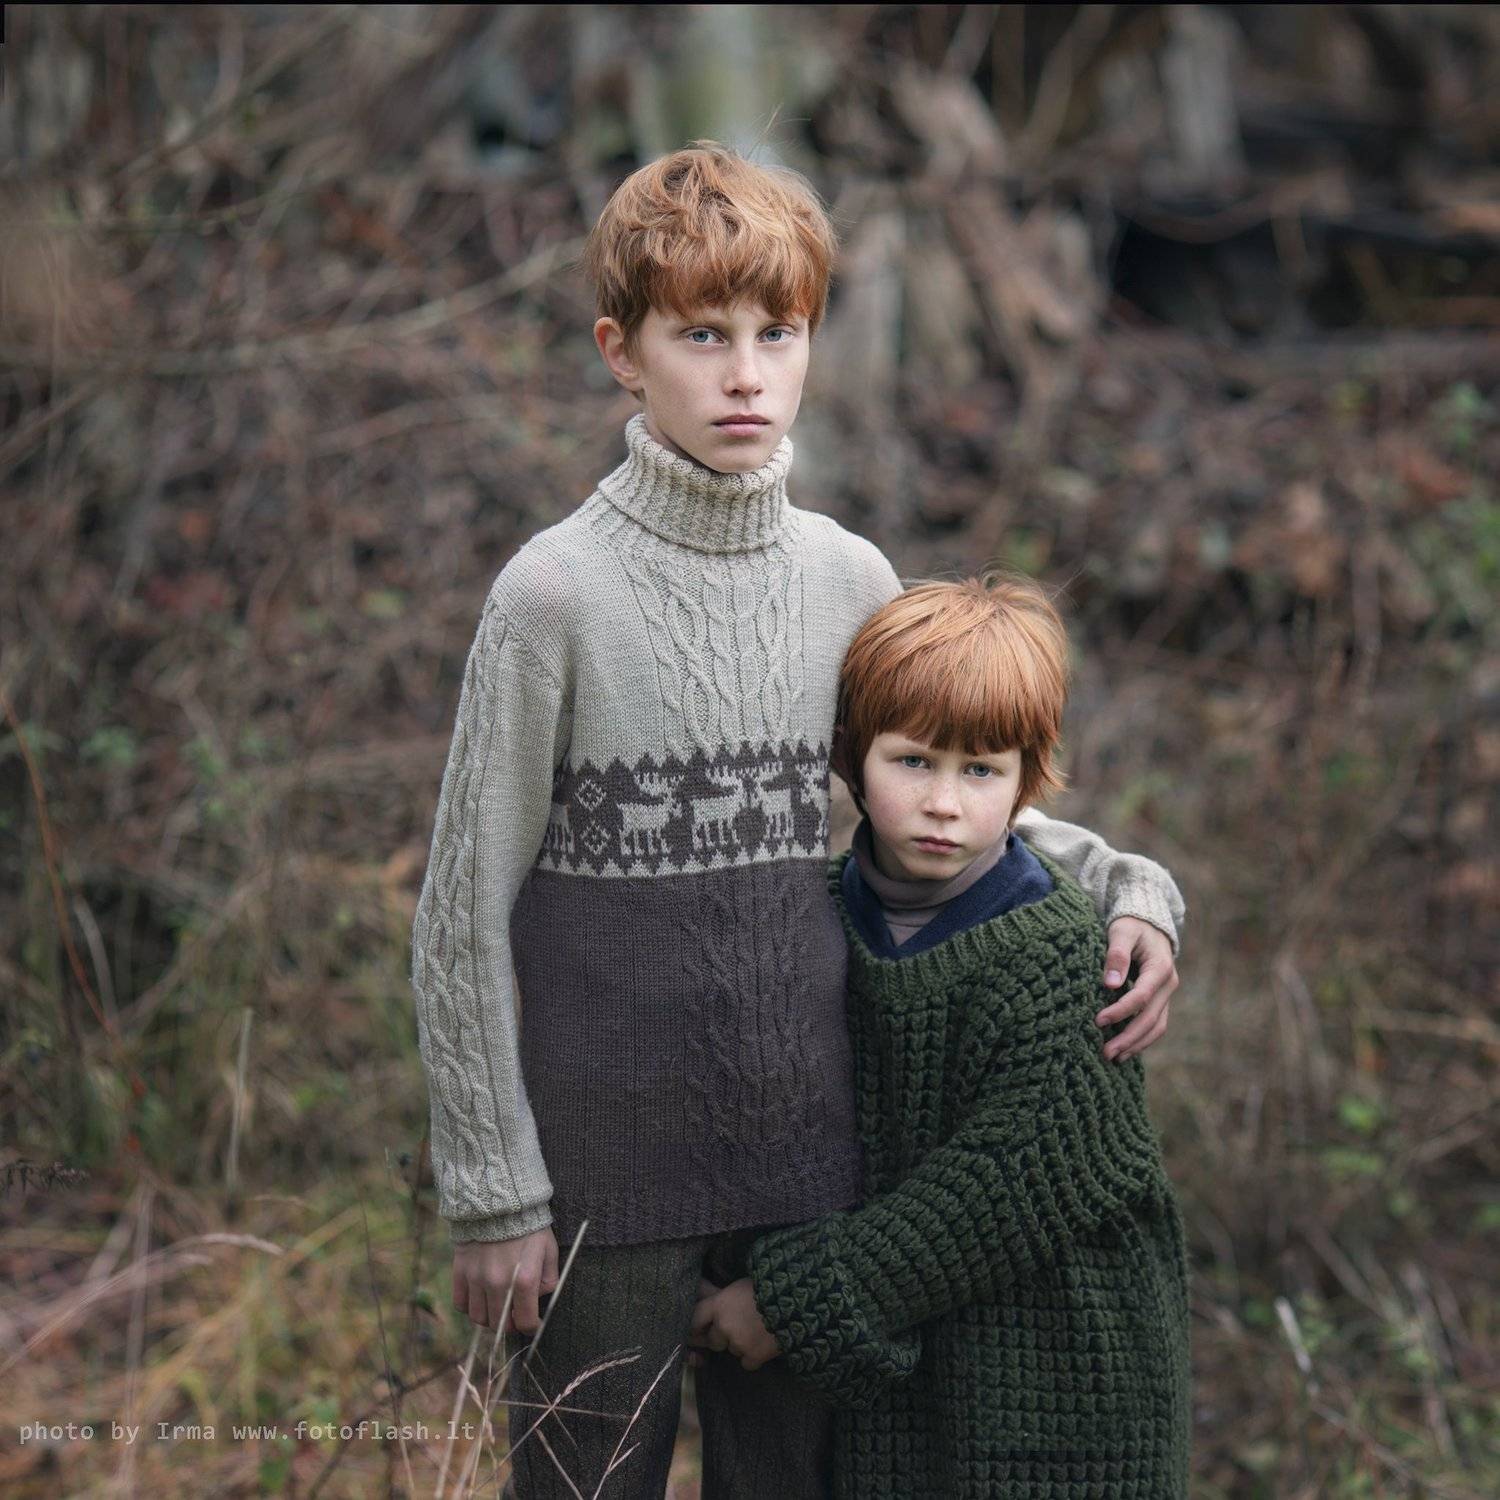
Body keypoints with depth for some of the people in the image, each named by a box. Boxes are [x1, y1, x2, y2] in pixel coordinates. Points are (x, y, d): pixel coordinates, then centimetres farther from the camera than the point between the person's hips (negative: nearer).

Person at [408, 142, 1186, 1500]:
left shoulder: (852, 582, 1)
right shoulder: (556, 594, -12)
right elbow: (464, 916, -8)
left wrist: (1128, 888, -1)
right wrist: (492, 1192, -8)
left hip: (812, 1155, 4)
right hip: (611, 1165, -4)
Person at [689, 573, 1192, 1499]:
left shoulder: (1055, 955, -18)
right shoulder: (833, 916, 0)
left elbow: (1006, 1188, -21)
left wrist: (798, 1295, -18)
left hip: (1057, 1370, -5)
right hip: (888, 1363, 5)